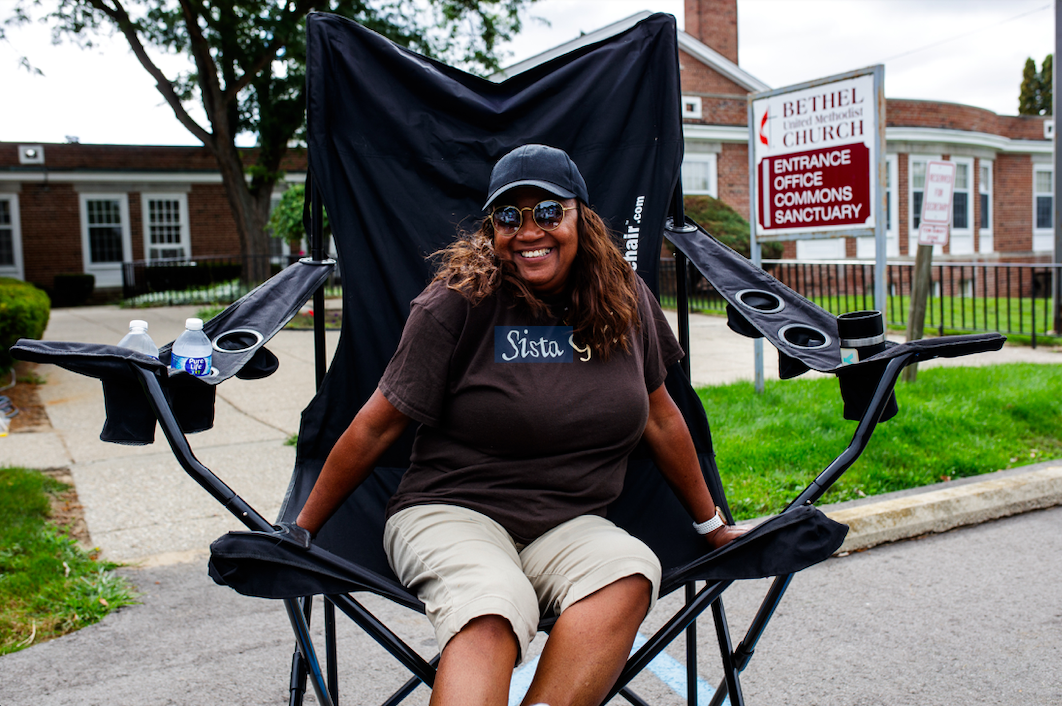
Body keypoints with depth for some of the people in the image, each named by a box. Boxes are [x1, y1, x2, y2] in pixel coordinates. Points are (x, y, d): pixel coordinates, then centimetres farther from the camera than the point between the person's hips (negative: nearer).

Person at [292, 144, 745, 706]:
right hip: (449, 512, -3)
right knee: (492, 608, -35)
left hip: (571, 526, 4)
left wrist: (712, 526, 23)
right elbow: (376, 427, -1)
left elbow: (659, 416, 16)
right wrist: (299, 534, 5)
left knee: (631, 573, -30)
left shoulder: (623, 298, 5)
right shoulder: (458, 302, -6)